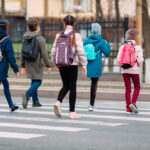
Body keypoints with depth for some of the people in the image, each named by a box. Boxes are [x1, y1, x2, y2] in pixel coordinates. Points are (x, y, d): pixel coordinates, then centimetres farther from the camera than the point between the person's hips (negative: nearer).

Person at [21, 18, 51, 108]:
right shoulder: (40, 39, -13)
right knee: (38, 82, -3)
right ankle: (27, 94, -26)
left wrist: (23, 66, 16)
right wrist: (48, 65, -6)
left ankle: (35, 101, 15)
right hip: (37, 63, -7)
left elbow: (23, 52, 10)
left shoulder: (25, 38, 7)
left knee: (34, 81, 15)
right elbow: (44, 54, -14)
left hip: (28, 63, 7)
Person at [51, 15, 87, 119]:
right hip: (72, 64, -4)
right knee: (72, 87, 3)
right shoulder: (76, 35, -6)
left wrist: (55, 63, 20)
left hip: (61, 64, 4)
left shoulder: (59, 36, 5)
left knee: (65, 86, 16)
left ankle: (58, 102, -10)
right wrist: (84, 65, -5)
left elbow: (53, 51, 7)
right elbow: (81, 51, -10)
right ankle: (72, 112, 5)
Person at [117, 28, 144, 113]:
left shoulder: (122, 47, 0)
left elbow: (119, 59, -4)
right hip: (134, 70, -3)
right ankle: (133, 103, -5)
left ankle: (128, 107, 8)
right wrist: (139, 67, 6)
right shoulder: (138, 47, -7)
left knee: (128, 89, 9)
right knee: (137, 87, 14)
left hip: (124, 70, 3)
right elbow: (140, 60, -12)